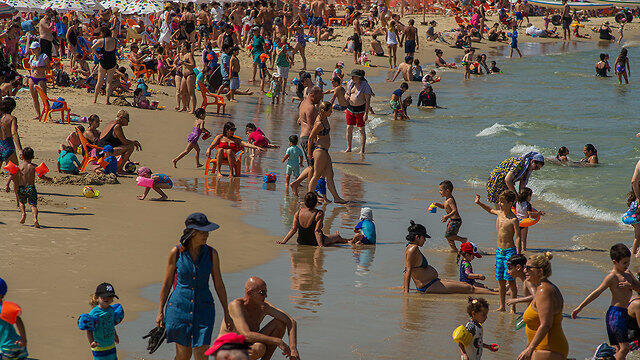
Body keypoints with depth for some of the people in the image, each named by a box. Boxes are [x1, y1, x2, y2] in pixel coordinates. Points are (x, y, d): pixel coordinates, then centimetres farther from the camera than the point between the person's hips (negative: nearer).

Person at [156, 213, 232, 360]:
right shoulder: (176, 252, -5)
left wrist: (226, 314, 9)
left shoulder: (211, 253, -2)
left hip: (203, 309, 1)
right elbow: (167, 283, 4)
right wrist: (160, 312, 5)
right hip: (179, 306, -1)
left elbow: (218, 284, 6)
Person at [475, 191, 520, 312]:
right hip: (499, 250, 7)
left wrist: (518, 255, -20)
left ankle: (513, 308, -3)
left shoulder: (513, 219, -14)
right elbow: (490, 210, 31)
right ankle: (502, 307, 17)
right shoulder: (499, 213, 7)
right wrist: (479, 203, 22)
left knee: (510, 280, -6)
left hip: (509, 251, -7)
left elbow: (518, 238, -15)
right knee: (500, 280, 10)